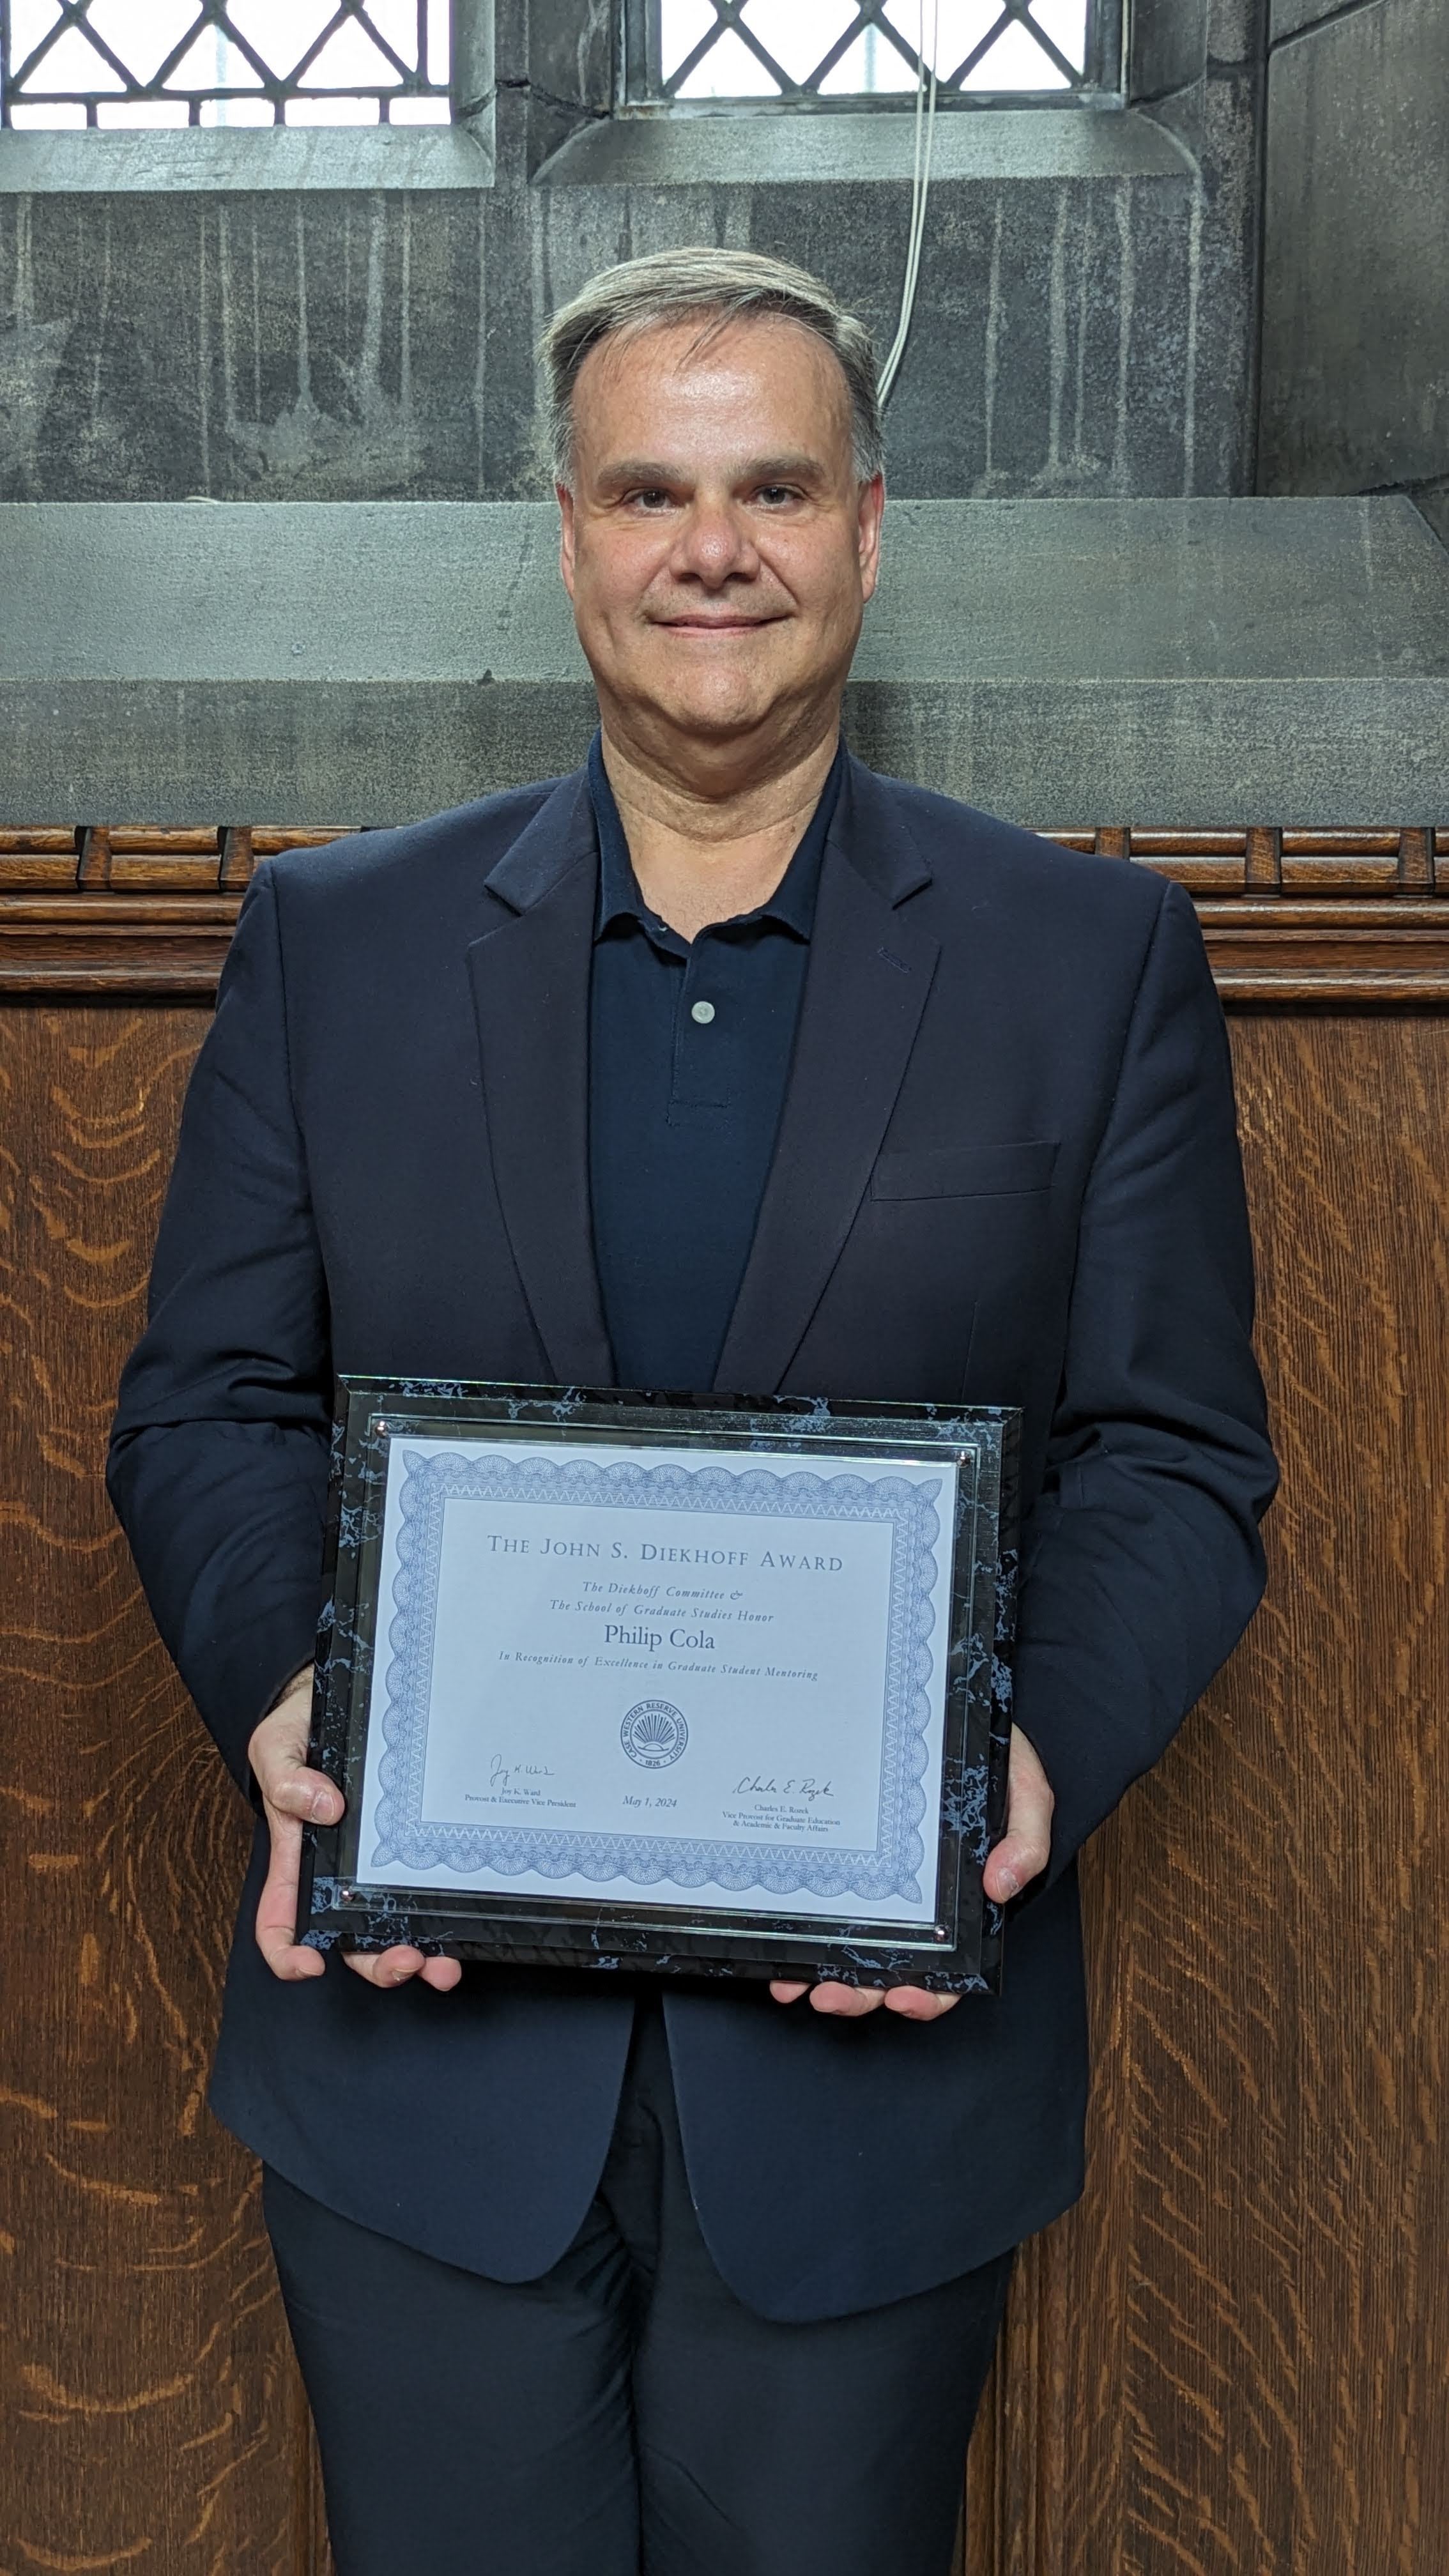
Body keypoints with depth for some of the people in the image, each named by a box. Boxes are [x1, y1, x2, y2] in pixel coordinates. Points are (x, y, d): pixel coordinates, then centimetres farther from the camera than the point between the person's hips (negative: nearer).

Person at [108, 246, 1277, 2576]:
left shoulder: (1096, 958, 1)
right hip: (420, 2026, 1)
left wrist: (1032, 1750, -18)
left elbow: (1179, 1458, 0)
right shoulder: (335, 939, 4)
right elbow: (205, 1407, 4)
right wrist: (279, 1698, -14)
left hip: (870, 2054, 0)